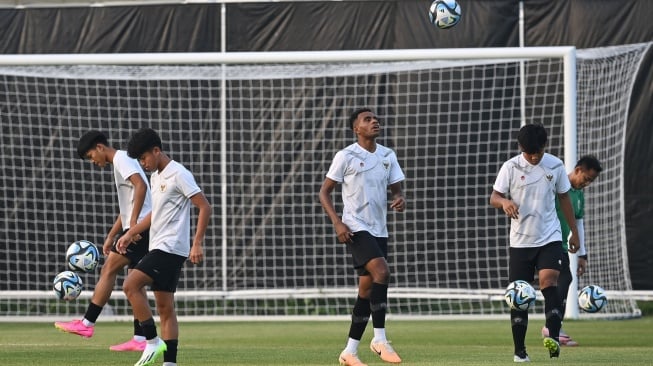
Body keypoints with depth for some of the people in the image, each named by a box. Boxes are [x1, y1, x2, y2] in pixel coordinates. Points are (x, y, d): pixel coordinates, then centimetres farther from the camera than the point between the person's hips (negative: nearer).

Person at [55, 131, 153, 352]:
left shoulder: (122, 160, -7)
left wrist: (134, 222, -26)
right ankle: (140, 339, 3)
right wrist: (111, 237, 26)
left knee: (108, 270, -10)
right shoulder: (121, 163, 24)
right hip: (139, 229, 10)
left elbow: (141, 186, -23)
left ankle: (87, 324, -10)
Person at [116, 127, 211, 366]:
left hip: (171, 248, -10)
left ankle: (153, 342, -13)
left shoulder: (178, 175, -11)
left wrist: (197, 243, -19)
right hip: (159, 248, 10)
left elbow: (205, 208, -14)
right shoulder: (156, 176, 17)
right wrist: (131, 233, 23)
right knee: (165, 308, 6)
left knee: (131, 285, -18)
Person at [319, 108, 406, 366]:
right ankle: (380, 339, -21)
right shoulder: (346, 156, -6)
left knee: (367, 288, 6)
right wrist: (337, 223, -15)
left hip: (379, 230, 6)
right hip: (355, 228, -6)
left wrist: (400, 200, -10)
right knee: (381, 270, -26)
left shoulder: (388, 156, 10)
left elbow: (396, 189, 15)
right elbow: (324, 193, -2)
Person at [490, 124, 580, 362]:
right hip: (520, 241, 0)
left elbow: (564, 197, 12)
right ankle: (519, 350, 11)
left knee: (548, 281, -22)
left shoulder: (555, 165, 0)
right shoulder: (511, 167, -5)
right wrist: (504, 202, -28)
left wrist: (574, 231, 14)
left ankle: (554, 338, -29)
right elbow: (494, 197, -4)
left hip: (550, 237, 0)